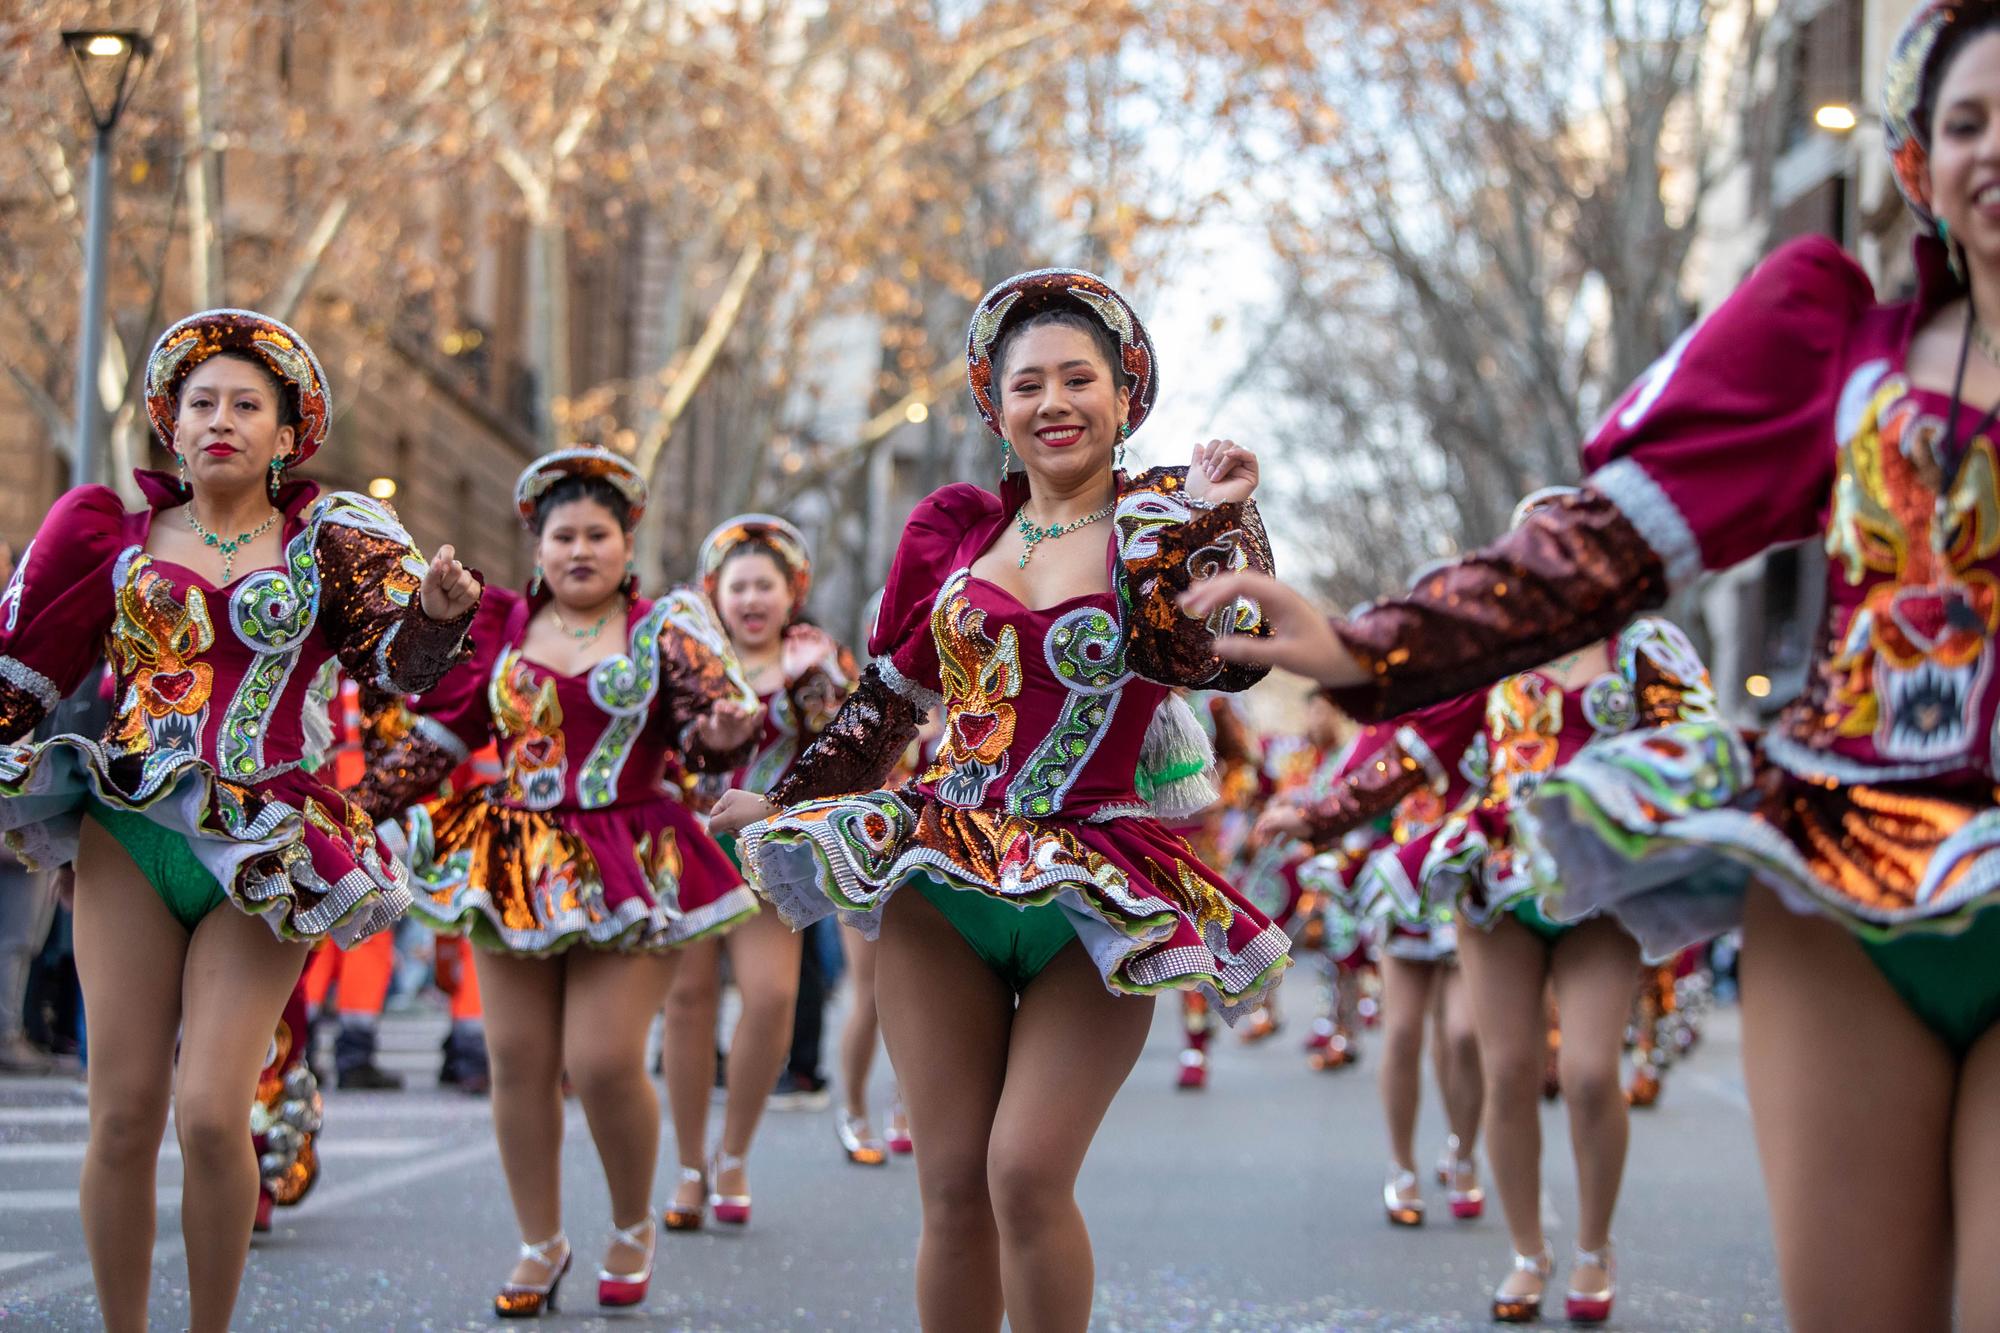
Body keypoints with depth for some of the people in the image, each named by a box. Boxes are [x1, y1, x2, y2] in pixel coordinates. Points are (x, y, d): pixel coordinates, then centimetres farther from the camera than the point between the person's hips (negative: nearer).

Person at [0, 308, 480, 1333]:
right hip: (127, 833, 2)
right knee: (124, 1111, -2)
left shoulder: (329, 544, 7)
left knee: (211, 1115, -11)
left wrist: (442, 609, -25)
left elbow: (402, 659, -5)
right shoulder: (120, 535, 10)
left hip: (264, 851, -2)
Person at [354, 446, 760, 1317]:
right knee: (517, 1059, 4)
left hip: (626, 868, -3)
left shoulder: (664, 628, 3)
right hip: (518, 865, 3)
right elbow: (438, 733, 12)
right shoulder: (501, 632, 10)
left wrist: (724, 730, -29)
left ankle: (633, 1228, 15)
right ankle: (540, 1244, 20)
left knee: (604, 1061, -11)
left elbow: (701, 733, -6)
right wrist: (361, 798, 6)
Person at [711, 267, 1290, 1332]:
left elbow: (1221, 656, -19)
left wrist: (1218, 521, -28)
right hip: (941, 882, 3)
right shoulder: (954, 529, 10)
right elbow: (888, 698, 23)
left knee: (1027, 1173, -14)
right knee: (953, 1184, 1)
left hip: (1096, 896, -3)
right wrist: (782, 801, 30)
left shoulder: (1167, 519, 1)